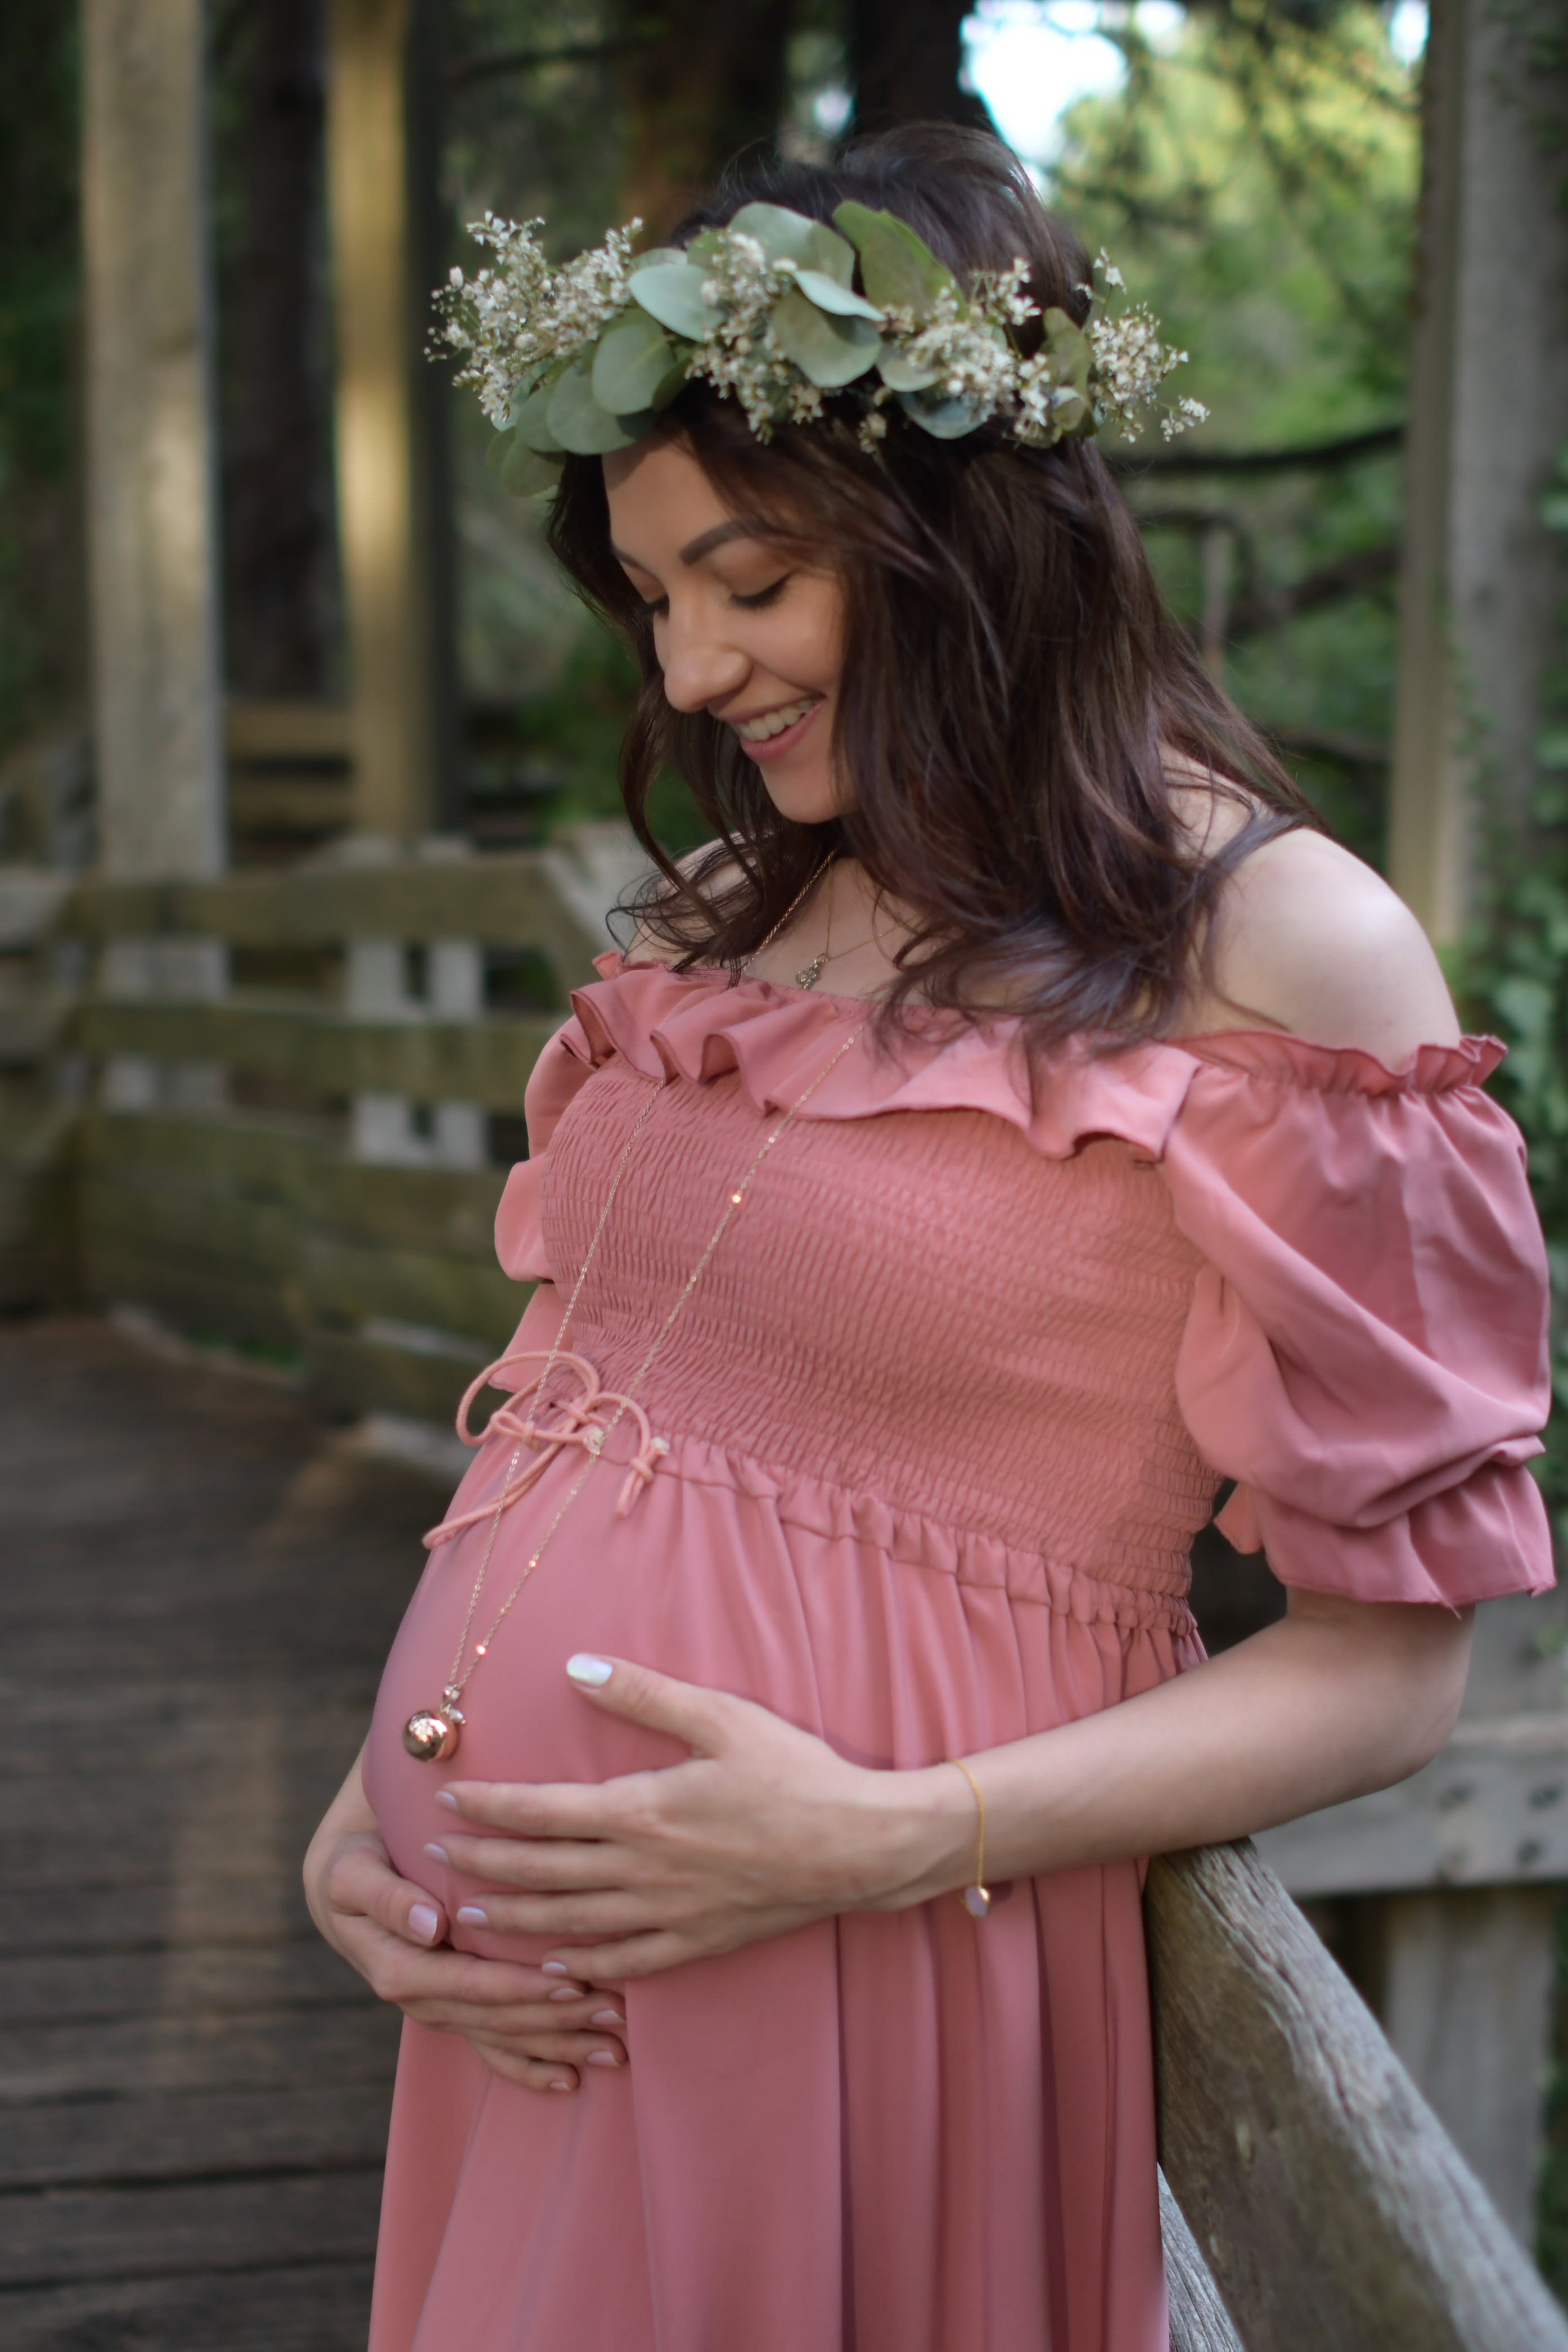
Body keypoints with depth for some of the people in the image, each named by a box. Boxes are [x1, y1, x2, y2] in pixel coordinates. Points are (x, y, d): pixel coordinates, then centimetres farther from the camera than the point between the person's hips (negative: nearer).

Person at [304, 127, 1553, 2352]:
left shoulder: (1292, 952, -11)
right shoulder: (735, 911, 8)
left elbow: (1383, 1665, -10)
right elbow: (578, 1409, 12)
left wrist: (888, 1836, -19)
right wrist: (380, 1789, -1)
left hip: (852, 1993, -5)